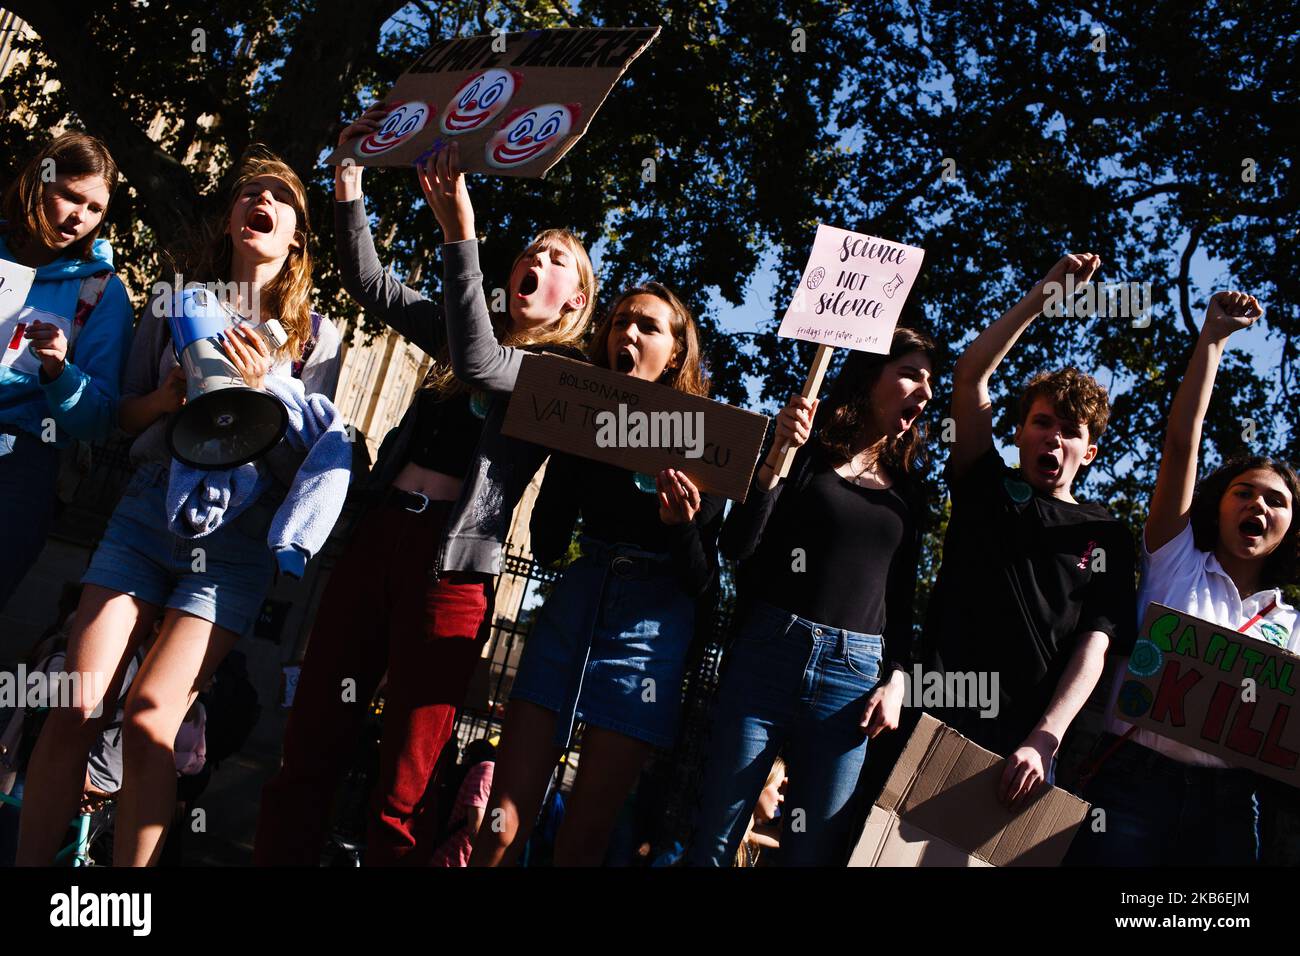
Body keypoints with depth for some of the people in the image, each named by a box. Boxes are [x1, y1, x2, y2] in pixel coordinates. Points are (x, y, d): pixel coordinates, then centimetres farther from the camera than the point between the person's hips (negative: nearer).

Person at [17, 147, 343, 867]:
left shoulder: (314, 336, 8)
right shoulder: (174, 305, 12)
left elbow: (313, 455, 4)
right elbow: (123, 416, 16)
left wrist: (263, 388, -11)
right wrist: (164, 399, -5)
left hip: (235, 535, -2)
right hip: (148, 510, 2)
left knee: (148, 721, -12)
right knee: (74, 710, -9)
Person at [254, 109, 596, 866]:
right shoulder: (471, 333, 19)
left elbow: (478, 364, -17)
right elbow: (367, 278, 16)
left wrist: (459, 231, -23)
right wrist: (352, 172, 6)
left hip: (450, 563, -5)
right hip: (376, 534, 5)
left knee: (403, 791, -1)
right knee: (308, 751, 6)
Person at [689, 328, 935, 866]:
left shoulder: (907, 488, 16)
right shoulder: (805, 454, 6)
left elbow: (901, 597, 19)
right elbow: (737, 546, -4)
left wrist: (896, 678, 4)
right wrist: (777, 454, -14)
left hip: (854, 674, 3)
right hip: (766, 654, -3)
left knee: (813, 851, 5)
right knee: (714, 841, 2)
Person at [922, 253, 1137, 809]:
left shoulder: (1107, 537, 12)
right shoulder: (987, 488, 13)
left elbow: (1095, 646, 0)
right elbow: (969, 375, 3)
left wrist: (1044, 739, -15)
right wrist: (1044, 294, 0)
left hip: (1027, 744, 1)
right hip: (939, 720, 0)